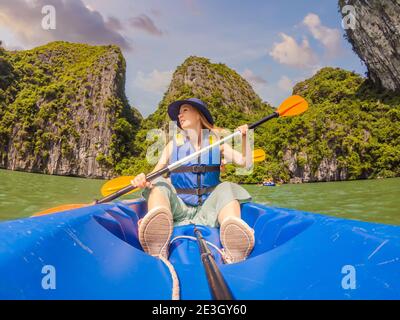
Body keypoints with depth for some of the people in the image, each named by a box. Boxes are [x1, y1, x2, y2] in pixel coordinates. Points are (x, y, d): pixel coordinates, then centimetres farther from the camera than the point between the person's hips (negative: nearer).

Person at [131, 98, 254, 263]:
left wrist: (244, 138, -14)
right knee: (159, 184, -22)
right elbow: (154, 174, 2)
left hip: (207, 211, 0)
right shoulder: (173, 144, 11)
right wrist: (143, 180, -20)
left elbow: (245, 162, 2)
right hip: (178, 210, 0)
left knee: (227, 189, -24)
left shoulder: (216, 143, 11)